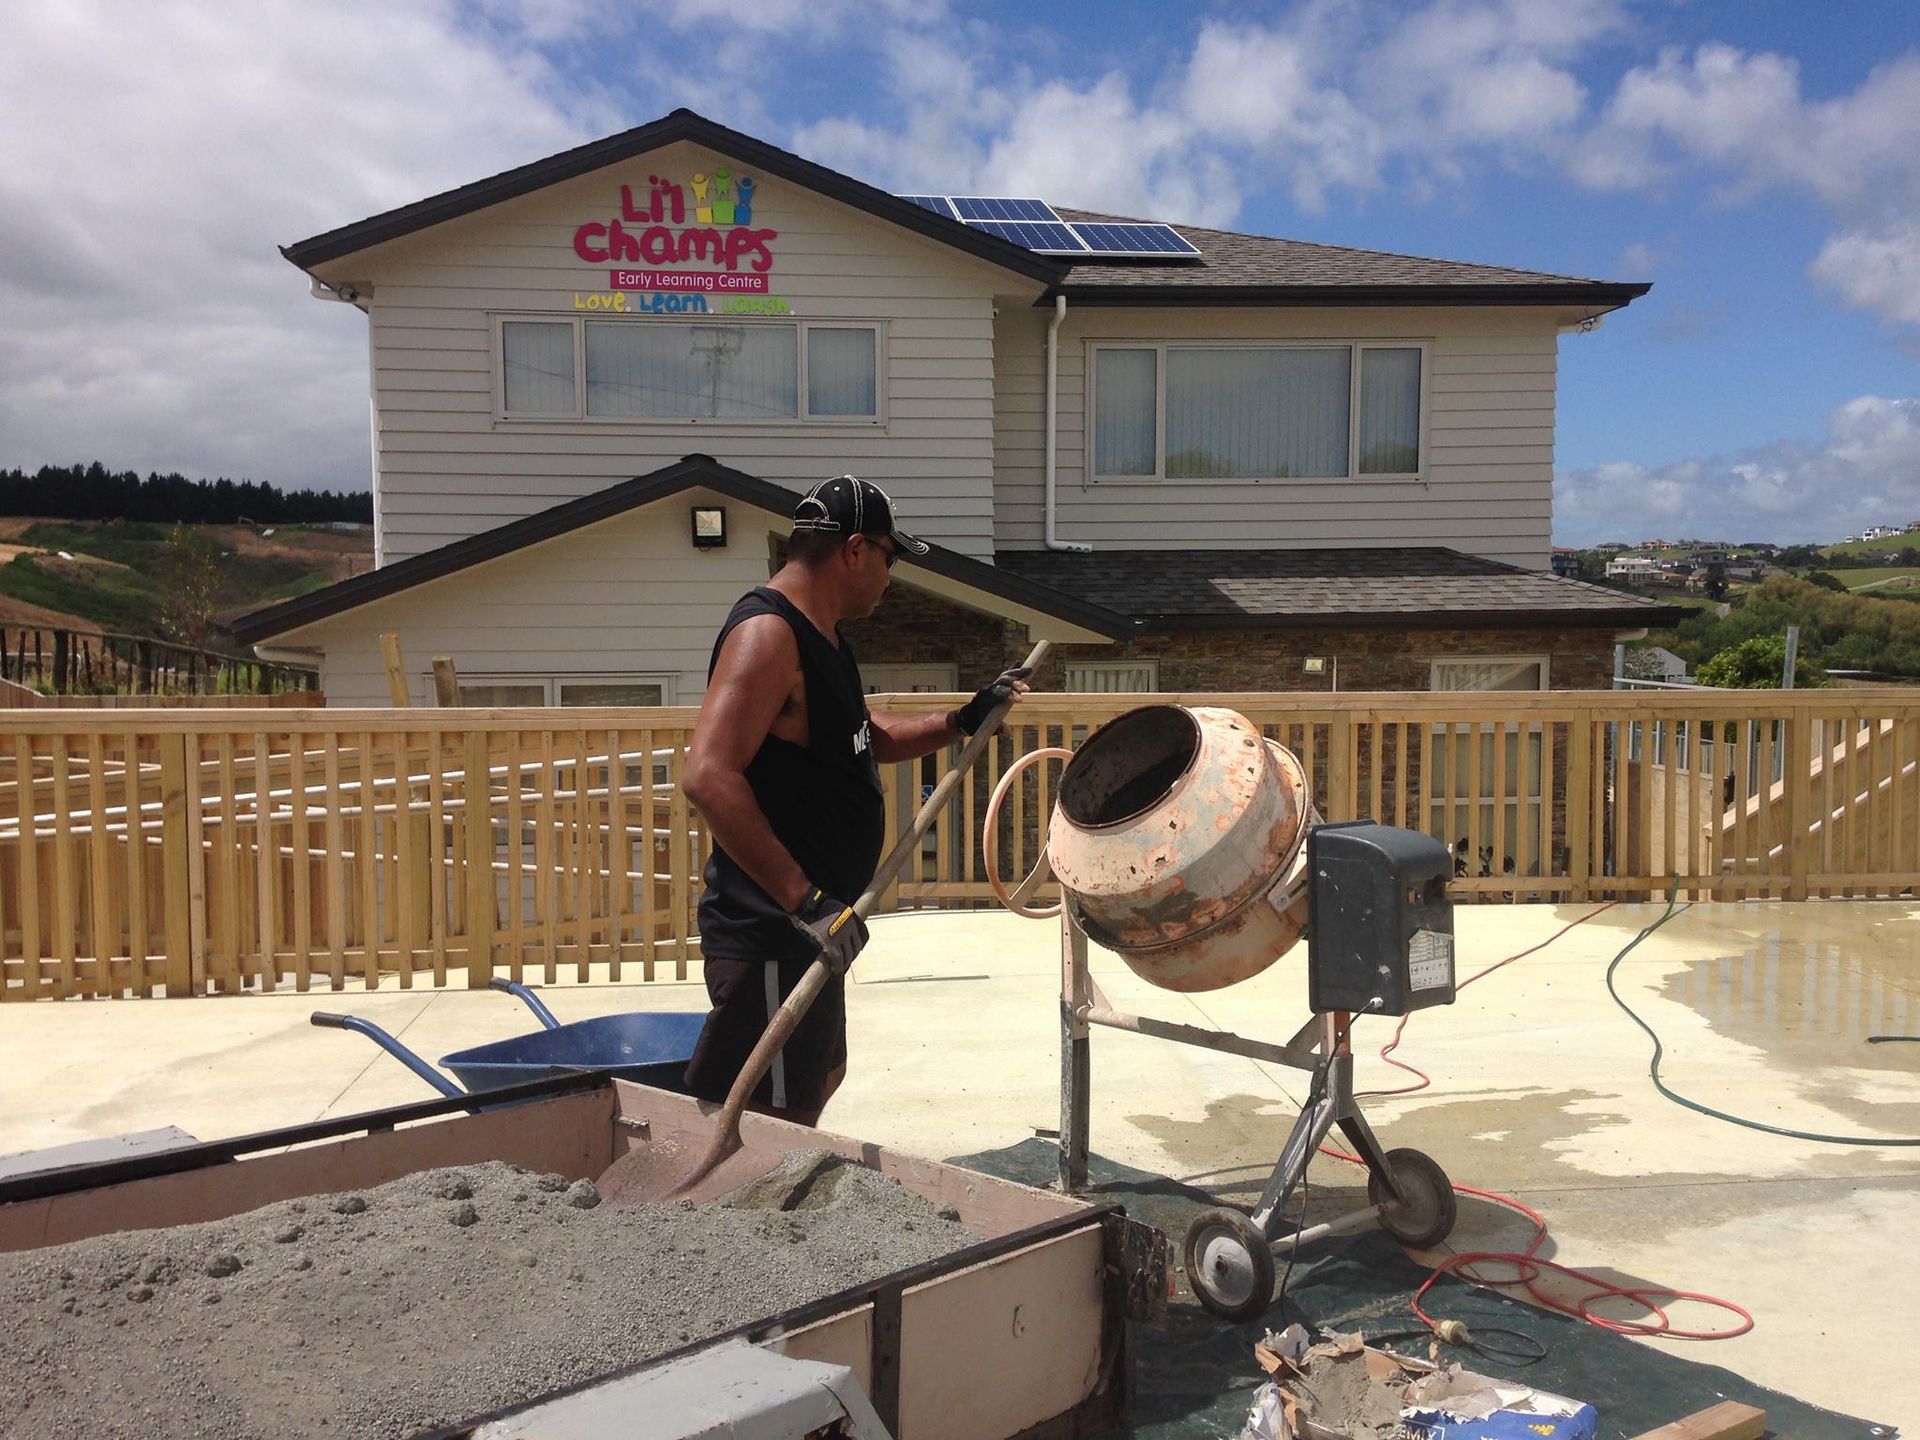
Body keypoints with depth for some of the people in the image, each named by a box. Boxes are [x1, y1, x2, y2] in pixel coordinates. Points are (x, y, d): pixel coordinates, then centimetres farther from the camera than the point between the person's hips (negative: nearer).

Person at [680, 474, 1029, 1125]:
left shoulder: (819, 635, 14)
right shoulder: (767, 633, -19)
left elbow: (864, 739, 29)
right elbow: (707, 776, -31)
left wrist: (962, 721, 16)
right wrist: (805, 900, -32)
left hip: (808, 926, 11)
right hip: (769, 935, -11)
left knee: (822, 1078, 25)